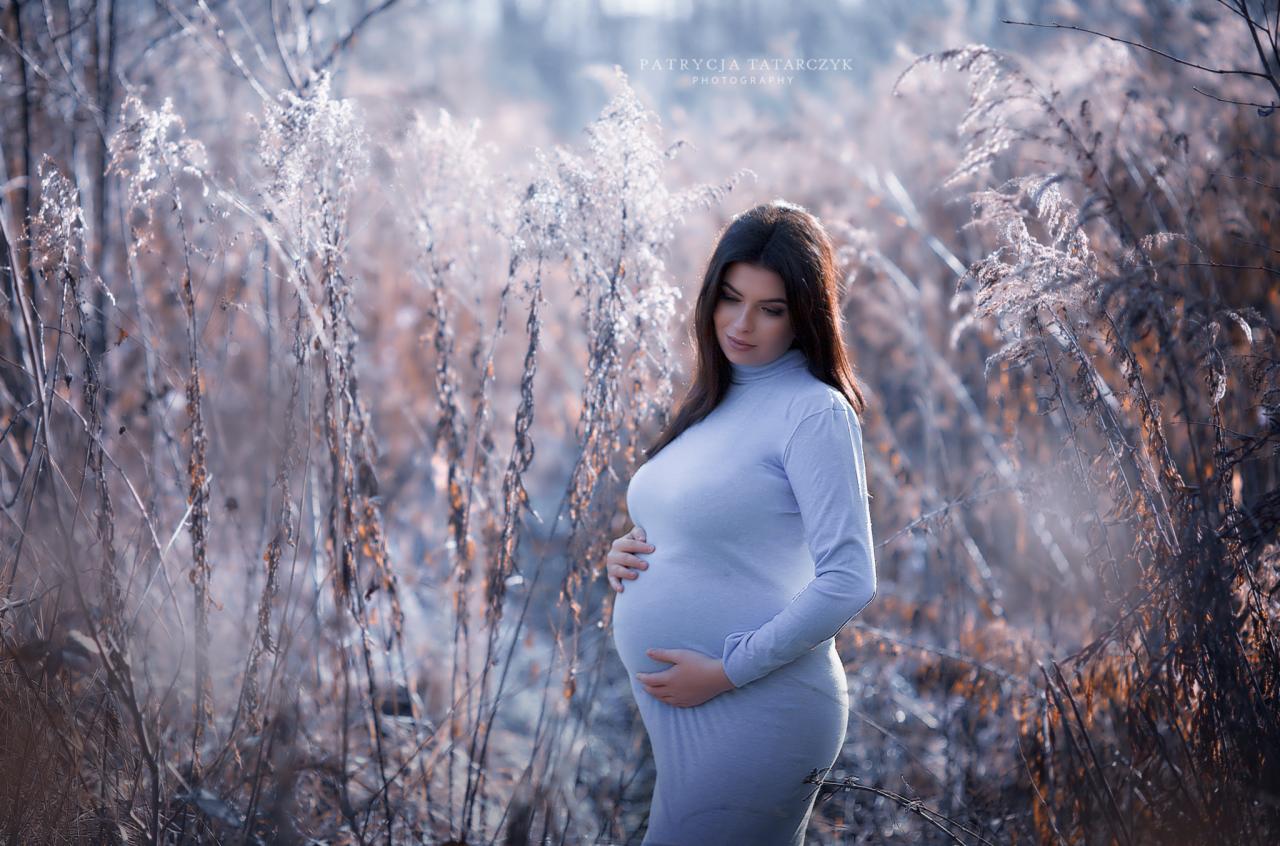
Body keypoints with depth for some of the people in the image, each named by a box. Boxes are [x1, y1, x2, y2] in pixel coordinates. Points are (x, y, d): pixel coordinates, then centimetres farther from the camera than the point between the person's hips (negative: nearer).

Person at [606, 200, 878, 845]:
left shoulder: (815, 412, -12)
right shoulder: (716, 403, 13)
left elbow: (848, 582, -18)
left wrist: (725, 671, -17)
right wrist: (629, 552, 4)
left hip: (753, 713, -8)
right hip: (670, 709, 8)